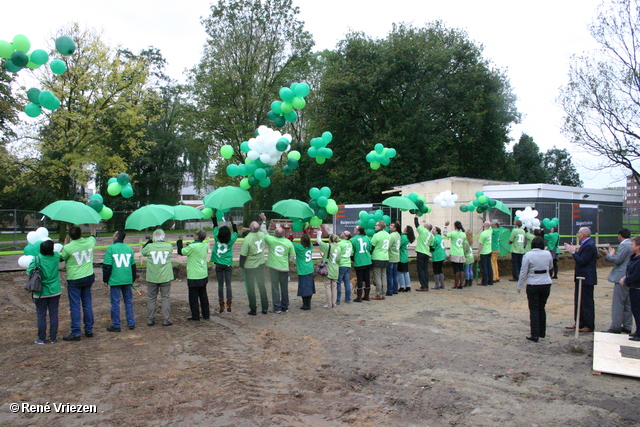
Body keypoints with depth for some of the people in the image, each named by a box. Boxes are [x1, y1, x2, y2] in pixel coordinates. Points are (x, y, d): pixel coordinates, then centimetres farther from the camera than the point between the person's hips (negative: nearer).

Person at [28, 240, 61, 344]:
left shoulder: (36, 259, -15)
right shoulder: (56, 256, -7)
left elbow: (29, 272, -12)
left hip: (41, 292, -2)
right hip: (55, 291, 2)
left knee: (41, 315, 8)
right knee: (53, 314, 9)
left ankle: (42, 338, 14)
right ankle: (53, 338, 14)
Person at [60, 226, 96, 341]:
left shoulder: (68, 247, -18)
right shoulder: (89, 242, -4)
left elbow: (61, 258, 1)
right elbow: (93, 237, 21)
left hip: (74, 280, -5)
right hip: (88, 277, 5)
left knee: (75, 306, 1)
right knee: (87, 304, 12)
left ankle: (76, 333, 2)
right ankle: (89, 330, 19)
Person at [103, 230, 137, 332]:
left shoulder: (111, 249, -8)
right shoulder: (129, 249, 7)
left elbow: (107, 266, -8)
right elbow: (133, 266, 13)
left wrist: (105, 280, 2)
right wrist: (133, 279, 22)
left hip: (115, 280, -4)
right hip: (127, 280, 4)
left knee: (115, 303, 3)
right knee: (128, 301, 12)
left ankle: (116, 326, 10)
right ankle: (131, 323, 16)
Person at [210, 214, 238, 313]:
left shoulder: (217, 238, -9)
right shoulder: (231, 240, -9)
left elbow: (215, 226, 3)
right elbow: (236, 232, 9)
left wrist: (214, 216, 14)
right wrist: (232, 221, 14)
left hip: (219, 265, 0)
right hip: (228, 264, 0)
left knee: (220, 285, 5)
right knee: (228, 284, 6)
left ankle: (221, 305, 6)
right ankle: (229, 305, 6)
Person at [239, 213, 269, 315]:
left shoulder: (247, 239, -23)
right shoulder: (262, 235, -8)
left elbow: (243, 255, -18)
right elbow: (263, 230, 19)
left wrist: (241, 265, -2)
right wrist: (263, 220, 35)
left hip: (249, 267, -5)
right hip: (260, 265, 5)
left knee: (250, 289, 7)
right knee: (262, 286, 14)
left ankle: (253, 310, 12)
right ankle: (265, 308, 18)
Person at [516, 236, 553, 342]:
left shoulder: (528, 255, -11)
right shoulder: (548, 254, 0)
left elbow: (523, 272, -9)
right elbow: (550, 267, 16)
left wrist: (519, 286, -3)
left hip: (533, 285, -4)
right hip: (546, 284, 4)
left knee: (534, 310, 2)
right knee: (542, 308, 17)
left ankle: (535, 335, 0)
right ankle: (542, 332, 26)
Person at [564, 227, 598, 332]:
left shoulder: (589, 246, -20)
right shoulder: (586, 244, 13)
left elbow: (582, 261, -24)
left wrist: (573, 252, -15)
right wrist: (574, 251, 7)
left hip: (586, 279, -11)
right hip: (582, 278, 11)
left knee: (587, 302, -2)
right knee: (578, 301, 16)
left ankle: (589, 326, 6)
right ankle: (580, 323, 24)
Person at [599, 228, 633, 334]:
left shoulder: (624, 245, -15)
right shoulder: (631, 245, 15)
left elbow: (618, 260, -18)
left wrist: (607, 255, -5)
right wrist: (613, 254, 20)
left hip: (622, 278, -10)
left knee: (618, 303, -6)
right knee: (627, 303, 14)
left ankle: (616, 327, -4)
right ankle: (627, 326, 20)